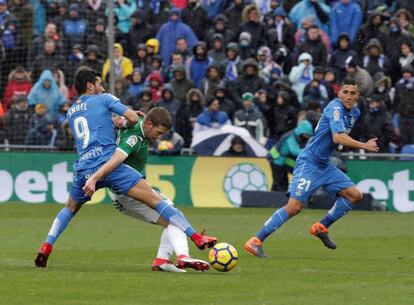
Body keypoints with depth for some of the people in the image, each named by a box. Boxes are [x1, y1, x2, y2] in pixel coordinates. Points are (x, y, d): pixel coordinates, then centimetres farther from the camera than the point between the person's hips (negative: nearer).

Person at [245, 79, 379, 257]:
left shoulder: (354, 113, 10)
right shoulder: (335, 107, -17)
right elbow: (338, 137, -30)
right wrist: (363, 146, -29)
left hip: (325, 165, 9)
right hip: (309, 162, -9)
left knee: (355, 195, 3)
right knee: (294, 207, -18)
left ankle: (321, 228, 15)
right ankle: (255, 241, -13)